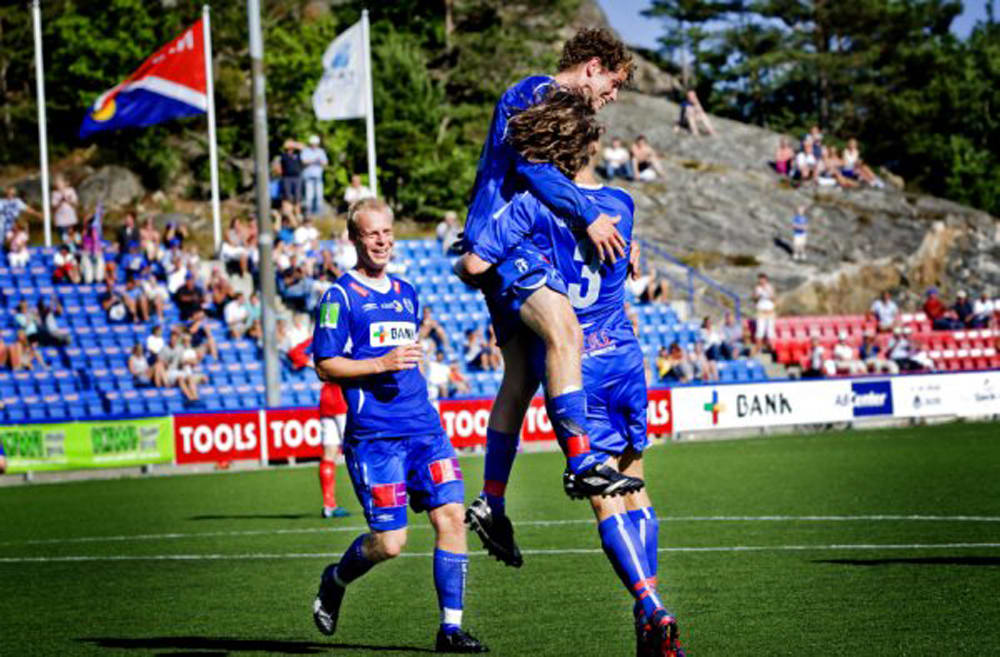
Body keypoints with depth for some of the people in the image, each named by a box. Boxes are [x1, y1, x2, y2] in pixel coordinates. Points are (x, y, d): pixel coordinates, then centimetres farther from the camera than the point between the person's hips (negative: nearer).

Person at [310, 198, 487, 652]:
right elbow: (324, 366, -7)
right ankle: (334, 581, 23)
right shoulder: (340, 297, -3)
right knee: (389, 541, -8)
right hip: (374, 435, -6)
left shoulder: (407, 293, 18)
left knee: (451, 515, -9)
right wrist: (381, 365, -16)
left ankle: (450, 628, -4)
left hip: (424, 427, 6)